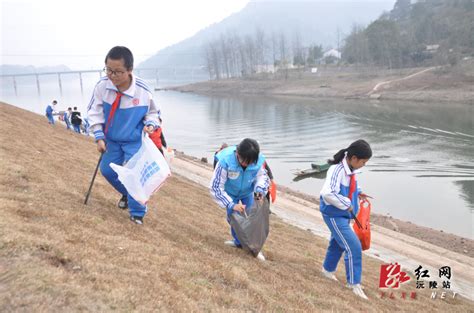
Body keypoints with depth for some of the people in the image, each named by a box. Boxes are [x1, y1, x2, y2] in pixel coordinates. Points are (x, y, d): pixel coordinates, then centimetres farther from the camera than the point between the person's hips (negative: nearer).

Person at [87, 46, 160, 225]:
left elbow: (152, 112, -4)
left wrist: (150, 124, -25)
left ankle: (137, 213, 10)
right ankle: (126, 193, 43)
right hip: (111, 139, 4)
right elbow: (95, 112, -7)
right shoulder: (102, 86, -19)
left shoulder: (143, 91, -24)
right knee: (107, 170, 14)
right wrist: (99, 137, -12)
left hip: (135, 141, -4)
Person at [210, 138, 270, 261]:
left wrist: (260, 189, -30)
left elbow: (262, 175, -9)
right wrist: (231, 205, -37)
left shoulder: (258, 160, -34)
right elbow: (216, 187, -33)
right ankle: (238, 241, 28)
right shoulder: (225, 161, -42)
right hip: (230, 193, -2)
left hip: (247, 192, 2)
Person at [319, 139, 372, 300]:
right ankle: (354, 283, 7)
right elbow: (327, 193, -39)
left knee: (338, 243, 25)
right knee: (353, 247, -9)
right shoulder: (337, 170, -28)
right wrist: (347, 204, -27)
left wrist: (357, 193, 5)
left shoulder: (351, 169, -1)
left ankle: (328, 269, 48)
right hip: (334, 215, -9)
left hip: (343, 214, 9)